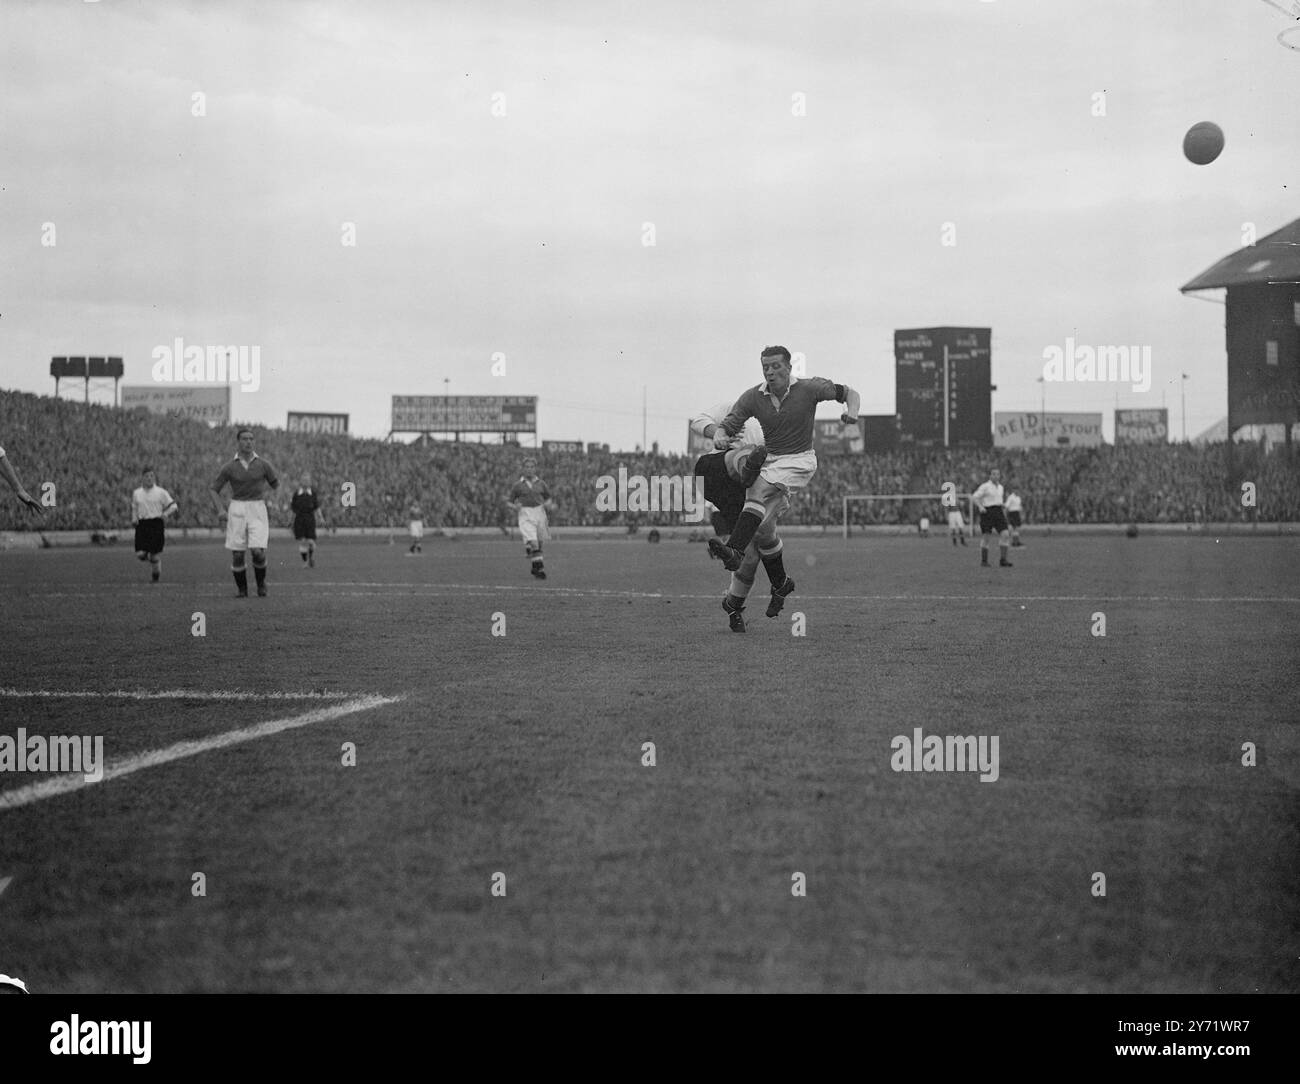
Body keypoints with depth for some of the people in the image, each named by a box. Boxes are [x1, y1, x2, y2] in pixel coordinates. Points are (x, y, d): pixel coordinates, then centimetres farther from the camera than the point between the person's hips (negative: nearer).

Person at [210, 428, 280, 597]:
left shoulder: (263, 465, 1)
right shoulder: (229, 467, 1)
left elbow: (276, 483, 18)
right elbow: (215, 489, 9)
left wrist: (263, 493, 6)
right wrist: (221, 509, -4)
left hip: (257, 509, -1)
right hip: (236, 511, 1)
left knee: (259, 552, -13)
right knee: (237, 554, -3)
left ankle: (261, 583, 14)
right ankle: (241, 588, 16)